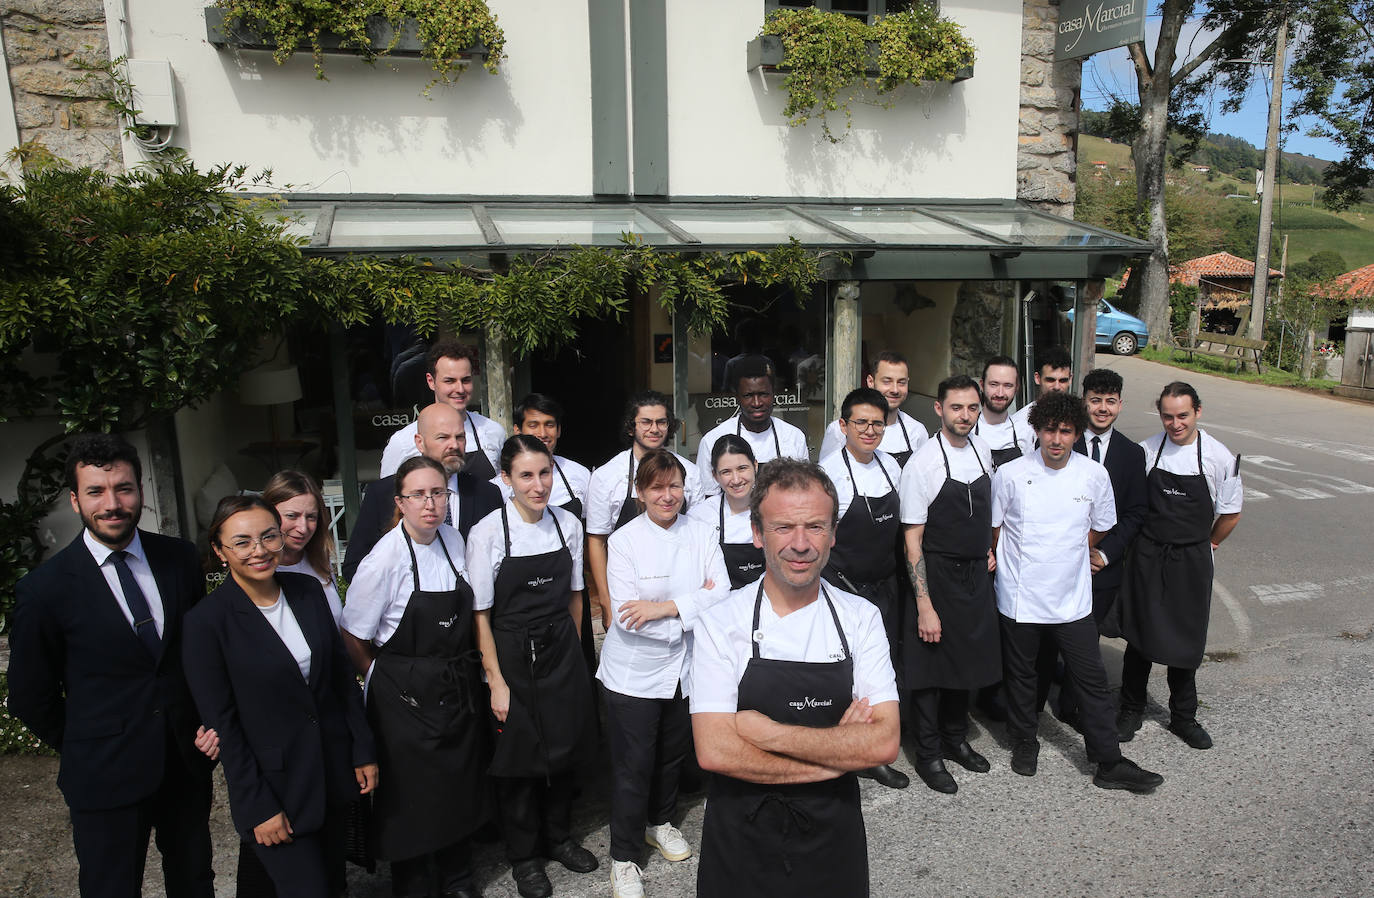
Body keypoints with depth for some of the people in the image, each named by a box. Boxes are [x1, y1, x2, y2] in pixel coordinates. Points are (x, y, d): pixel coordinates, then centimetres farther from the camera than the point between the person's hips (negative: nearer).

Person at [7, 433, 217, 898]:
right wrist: (88, 753, 5)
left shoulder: (179, 557, -3)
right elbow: (30, 698, -2)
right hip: (107, 777, -3)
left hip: (188, 760, 3)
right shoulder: (45, 589, -13)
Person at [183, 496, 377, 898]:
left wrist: (363, 750, 6)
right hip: (275, 786, -5)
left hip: (334, 767, 5)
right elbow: (222, 723, -12)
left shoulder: (308, 589, 0)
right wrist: (257, 808, -11)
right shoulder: (207, 621, -14)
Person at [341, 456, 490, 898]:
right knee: (413, 798, 8)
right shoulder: (385, 559, -19)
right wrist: (390, 681, 0)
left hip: (459, 690, 6)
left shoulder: (454, 540, -2)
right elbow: (353, 638, -10)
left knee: (461, 787, 18)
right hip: (406, 697, -5)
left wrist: (462, 671, 11)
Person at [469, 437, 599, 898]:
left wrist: (568, 649, 11)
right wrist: (497, 682, -12)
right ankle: (525, 856, 32)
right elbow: (481, 616, -11)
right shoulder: (487, 533, -15)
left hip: (562, 654, 4)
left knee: (563, 750, 17)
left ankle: (558, 837, 41)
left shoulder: (569, 525, -4)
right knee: (519, 757, 10)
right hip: (512, 656, -4)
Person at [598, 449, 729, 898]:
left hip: (686, 667, 4)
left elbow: (722, 594, -11)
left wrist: (666, 607, -23)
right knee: (633, 765, 5)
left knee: (673, 753, 21)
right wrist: (695, 608, -17)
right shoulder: (624, 541, -12)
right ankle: (624, 857, 25)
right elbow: (626, 616, -19)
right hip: (634, 672, -4)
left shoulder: (701, 534, -2)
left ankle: (660, 822, 47)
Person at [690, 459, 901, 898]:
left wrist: (770, 733, -20)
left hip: (834, 834, 2)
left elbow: (885, 743, -15)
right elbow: (716, 752, -20)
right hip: (742, 841, -1)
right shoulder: (719, 624, -13)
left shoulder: (861, 618, -7)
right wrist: (837, 753, -18)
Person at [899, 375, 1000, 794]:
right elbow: (912, 539, -18)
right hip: (937, 575, -6)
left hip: (976, 572, 7)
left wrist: (988, 550, 9)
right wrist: (924, 606, -20)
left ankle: (955, 739, 39)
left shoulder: (982, 450, 2)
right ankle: (929, 755, 24)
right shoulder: (923, 464, -19)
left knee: (967, 660, 19)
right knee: (932, 667, 5)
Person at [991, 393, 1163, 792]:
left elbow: (1098, 528, 11)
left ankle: (1109, 763, 20)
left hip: (1073, 598, 1)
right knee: (1020, 676, 14)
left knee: (1092, 680, 7)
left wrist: (1066, 557, 9)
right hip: (1019, 597, -1)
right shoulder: (1009, 474, -11)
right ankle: (1024, 742, 35)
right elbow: (994, 530, 3)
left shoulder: (1094, 475, -5)